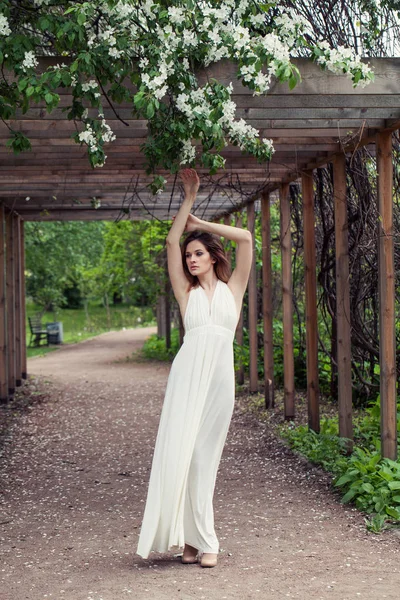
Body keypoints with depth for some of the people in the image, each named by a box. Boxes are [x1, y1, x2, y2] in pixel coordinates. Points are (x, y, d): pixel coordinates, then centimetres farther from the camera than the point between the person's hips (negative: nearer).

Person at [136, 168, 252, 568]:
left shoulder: (232, 289, 13)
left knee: (204, 455, 1)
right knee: (180, 450, -7)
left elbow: (246, 238, 5)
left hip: (220, 374, 0)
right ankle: (195, 538, -2)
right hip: (188, 370, 0)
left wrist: (201, 224, 12)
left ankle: (198, 537, 6)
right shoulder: (186, 292, 13)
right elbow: (171, 241, 7)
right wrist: (189, 198, 10)